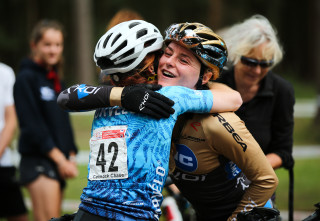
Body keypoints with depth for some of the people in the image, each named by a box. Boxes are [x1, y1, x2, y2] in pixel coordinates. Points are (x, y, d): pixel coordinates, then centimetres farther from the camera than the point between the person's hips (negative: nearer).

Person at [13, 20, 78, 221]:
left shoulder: (56, 81, 18)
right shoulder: (26, 78, -7)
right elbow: (32, 125, -14)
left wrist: (71, 157, 7)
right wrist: (59, 158, -15)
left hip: (60, 162, 8)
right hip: (39, 161, -8)